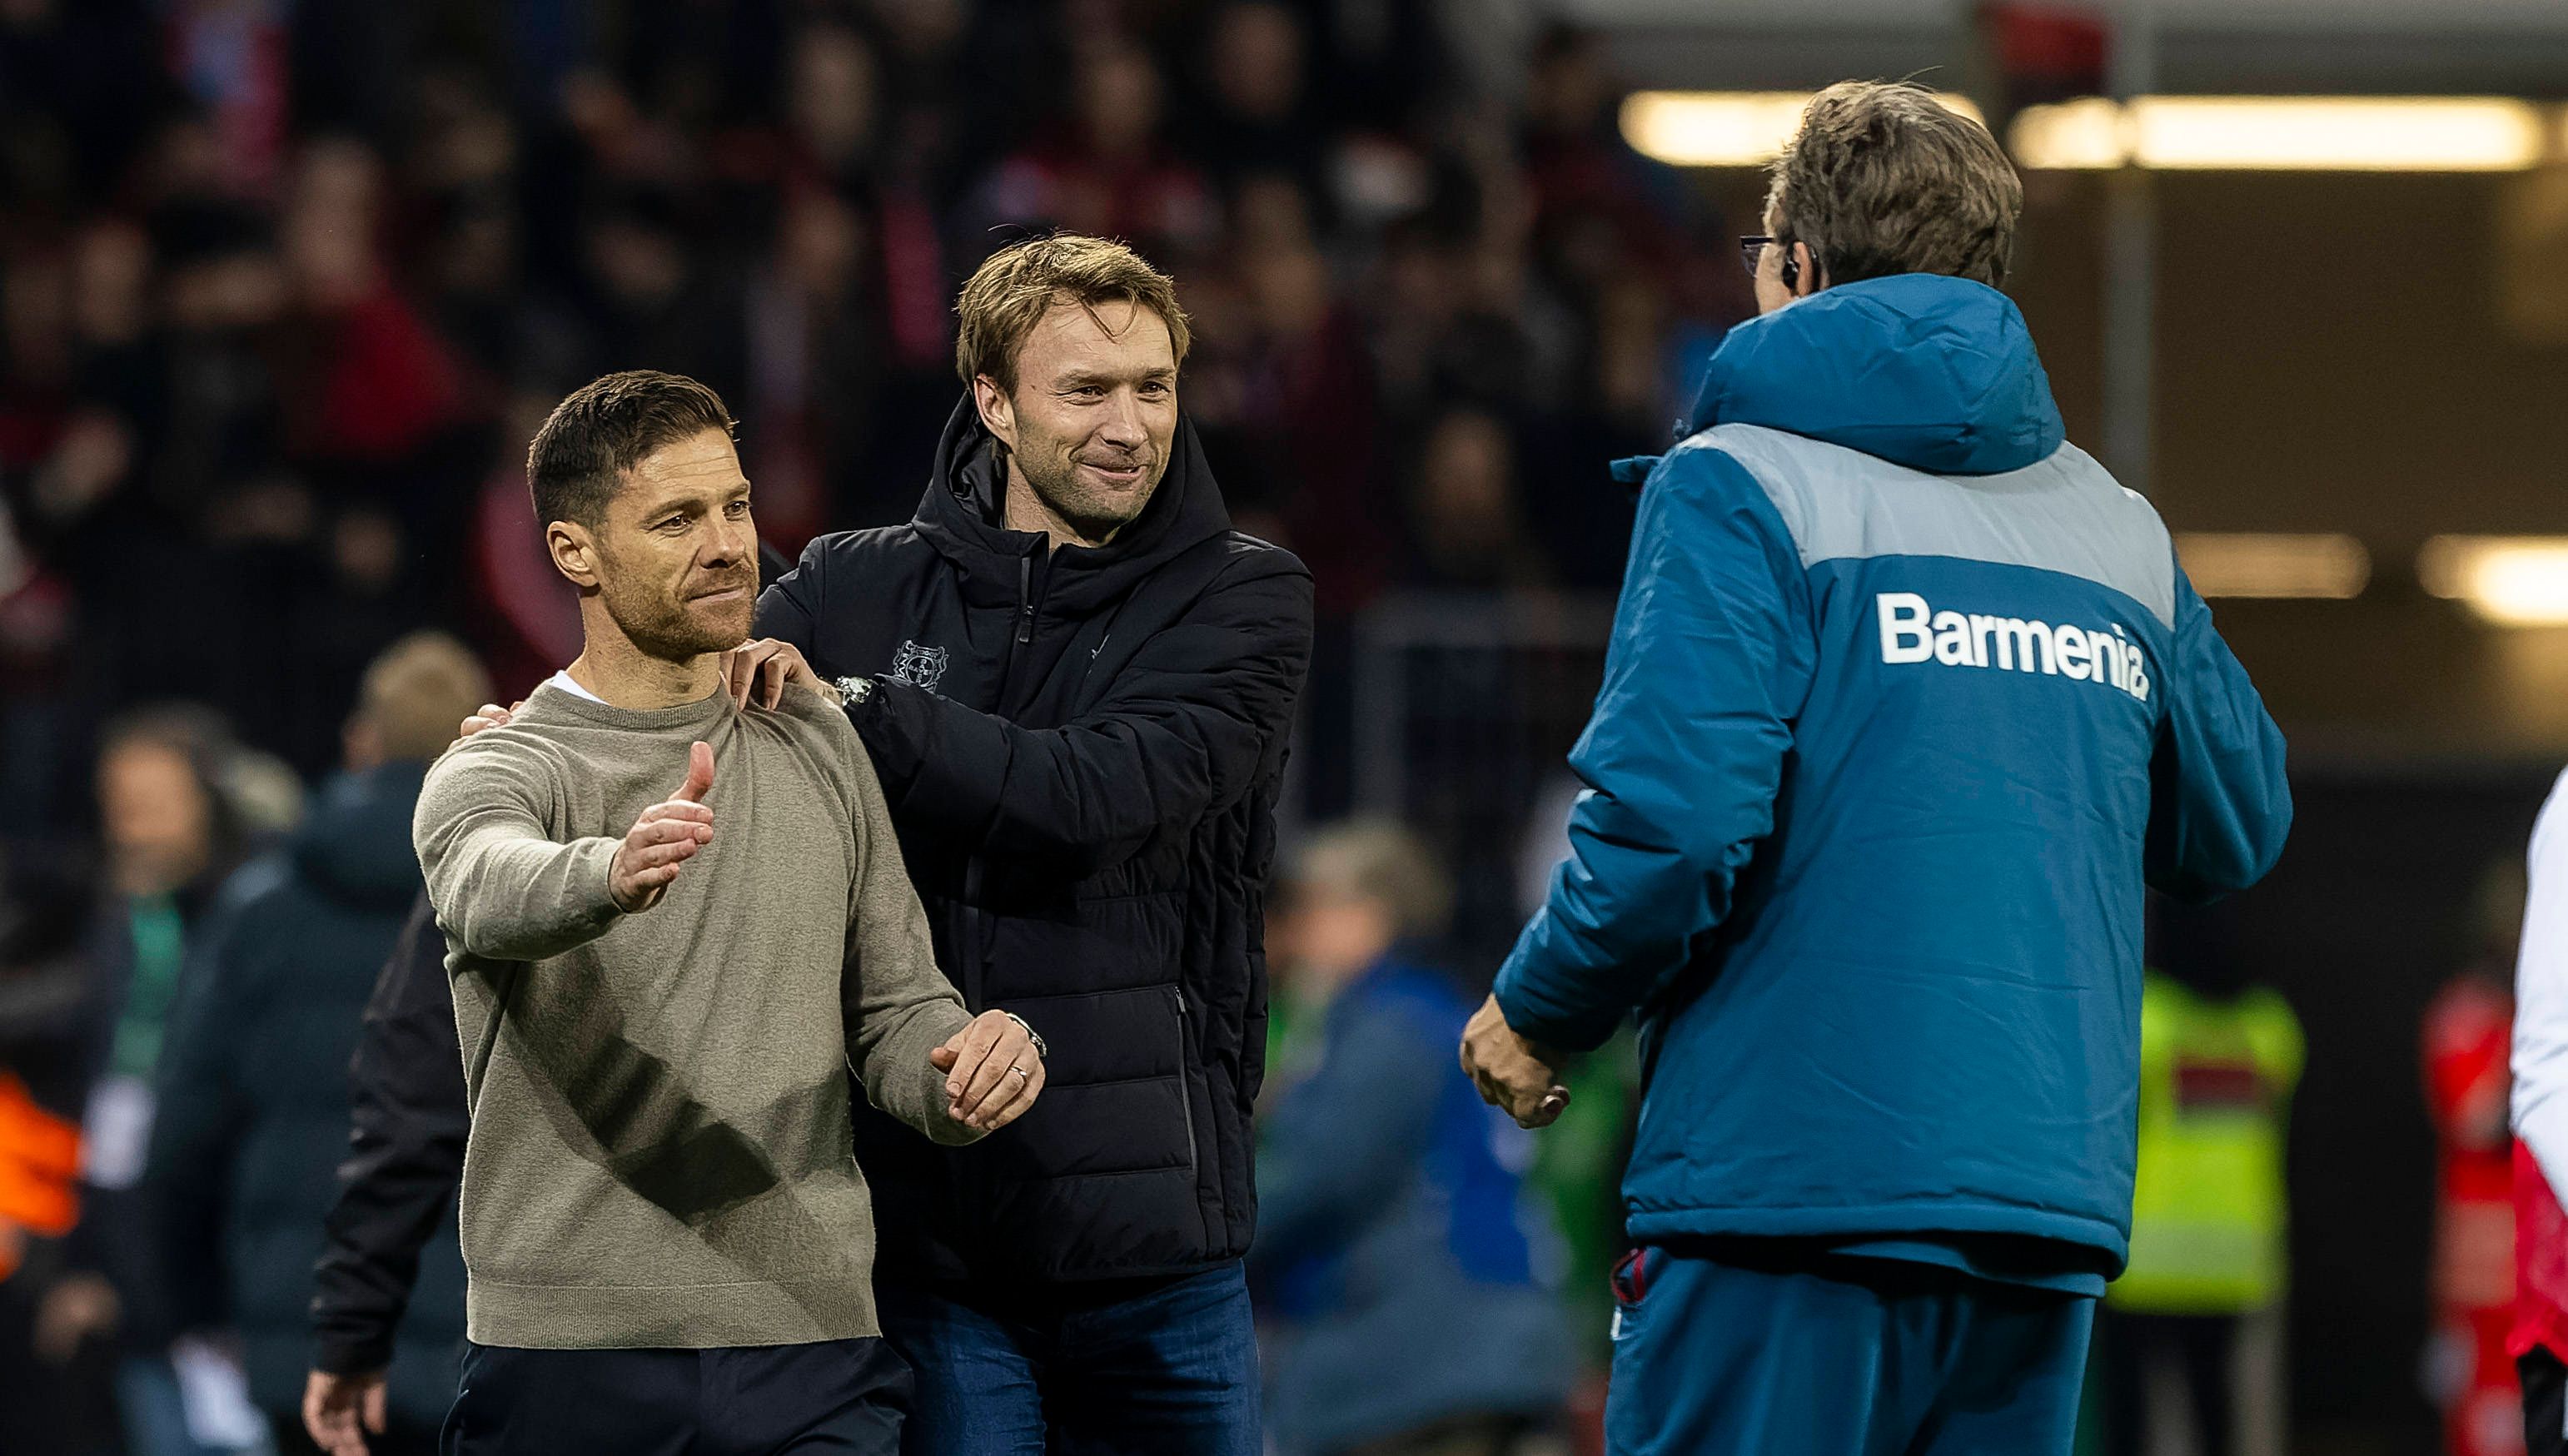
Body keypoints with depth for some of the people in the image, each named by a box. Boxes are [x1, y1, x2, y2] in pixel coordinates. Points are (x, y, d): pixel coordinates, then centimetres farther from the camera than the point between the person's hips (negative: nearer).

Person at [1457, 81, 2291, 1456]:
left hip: (1790, 1182, -5)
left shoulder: (1740, 482, -4)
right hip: (2054, 1199, 6)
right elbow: (2236, 829, 22)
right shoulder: (2121, 529, 13)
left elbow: (1675, 812, -16)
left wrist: (1537, 1011, 0)